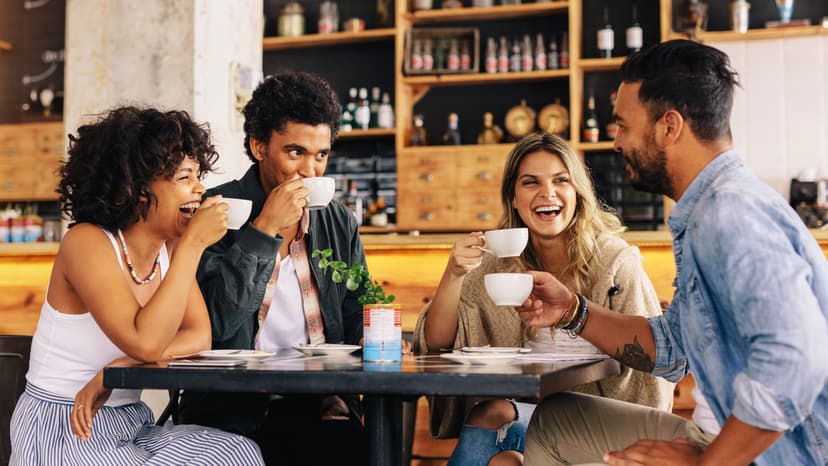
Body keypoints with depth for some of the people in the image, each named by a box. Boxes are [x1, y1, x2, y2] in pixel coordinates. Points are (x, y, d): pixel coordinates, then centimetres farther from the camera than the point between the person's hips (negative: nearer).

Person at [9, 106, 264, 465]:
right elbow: (145, 343, -28)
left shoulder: (170, 248, 4)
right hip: (61, 433, -6)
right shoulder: (87, 242, -16)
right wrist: (193, 244, -25)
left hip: (131, 428, 7)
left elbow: (199, 337, -6)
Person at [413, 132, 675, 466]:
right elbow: (437, 344, -3)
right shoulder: (498, 263, 2)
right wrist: (454, 274, -18)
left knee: (489, 417, -25)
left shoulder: (614, 261, -8)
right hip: (525, 407, 3)